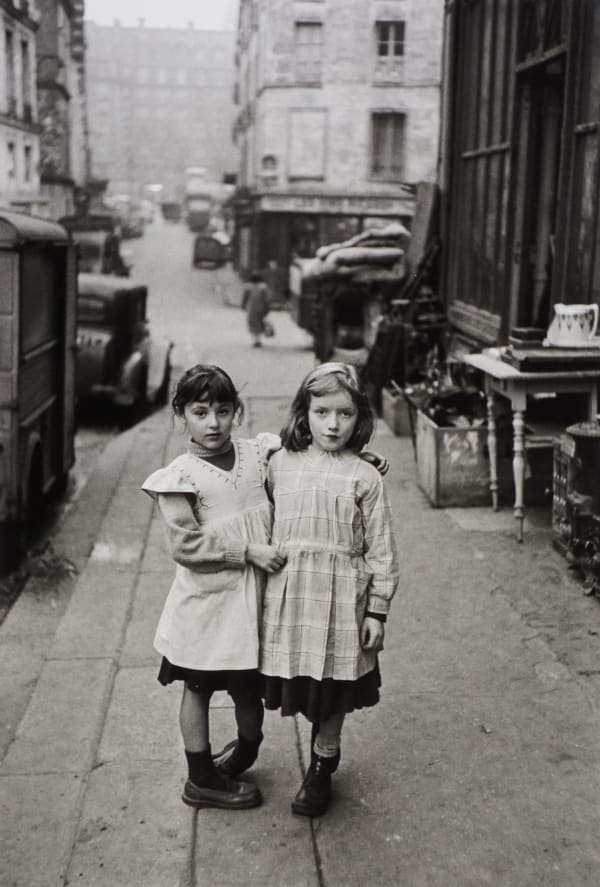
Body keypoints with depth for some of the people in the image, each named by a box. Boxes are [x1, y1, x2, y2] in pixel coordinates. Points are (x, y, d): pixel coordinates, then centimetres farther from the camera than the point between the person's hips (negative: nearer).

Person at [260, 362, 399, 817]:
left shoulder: (364, 477, -4)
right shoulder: (280, 465, 3)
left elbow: (381, 550, -2)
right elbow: (266, 523, 13)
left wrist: (377, 610, -3)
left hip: (341, 596, -2)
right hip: (288, 592, 2)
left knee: (332, 692, 8)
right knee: (300, 685, 8)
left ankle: (322, 767, 30)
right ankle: (326, 751, 35)